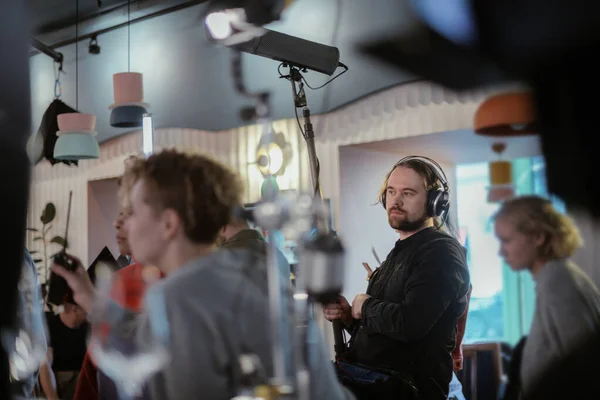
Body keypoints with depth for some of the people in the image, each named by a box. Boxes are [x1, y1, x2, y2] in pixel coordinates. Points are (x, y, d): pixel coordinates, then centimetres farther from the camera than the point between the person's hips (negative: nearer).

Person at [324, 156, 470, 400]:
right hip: (365, 379, 9)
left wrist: (365, 307, -5)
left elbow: (410, 324, -23)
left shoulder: (442, 252, -8)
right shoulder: (398, 252, 22)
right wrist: (349, 318, 6)